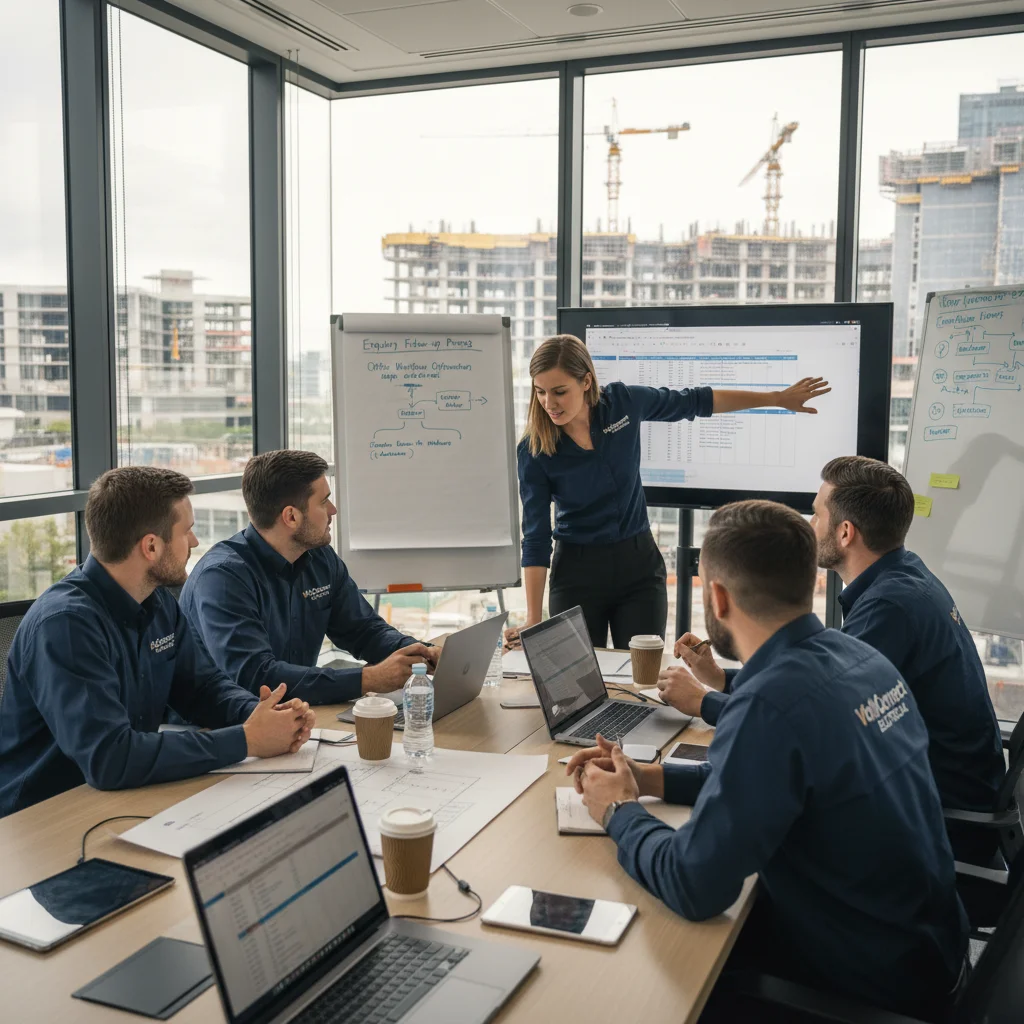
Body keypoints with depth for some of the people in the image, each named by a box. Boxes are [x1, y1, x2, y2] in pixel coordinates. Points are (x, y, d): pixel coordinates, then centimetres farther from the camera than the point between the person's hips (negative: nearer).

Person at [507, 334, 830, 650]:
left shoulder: (624, 402, -10)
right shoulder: (534, 450, -15)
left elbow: (697, 401, 5)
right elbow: (536, 537, -13)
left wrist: (777, 398, 8)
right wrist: (533, 619, -17)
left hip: (639, 563, 2)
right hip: (577, 571, -1)